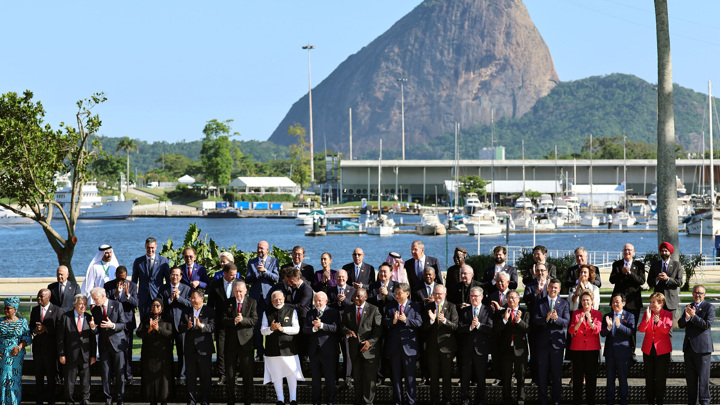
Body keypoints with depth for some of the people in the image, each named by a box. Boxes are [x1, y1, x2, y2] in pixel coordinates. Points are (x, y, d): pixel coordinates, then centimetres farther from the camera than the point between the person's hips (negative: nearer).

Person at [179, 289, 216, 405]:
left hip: (204, 349, -3)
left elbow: (212, 327, -12)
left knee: (205, 376, 2)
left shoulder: (209, 312, 2)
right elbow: (180, 329, 5)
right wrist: (187, 326, -16)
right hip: (190, 349, 3)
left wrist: (201, 325, -27)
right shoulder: (186, 312, 13)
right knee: (190, 376, 5)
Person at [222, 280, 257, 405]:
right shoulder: (228, 303, 8)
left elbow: (254, 320, -7)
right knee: (229, 372, 7)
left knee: (247, 372, 2)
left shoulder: (252, 303, 3)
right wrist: (233, 321, -20)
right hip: (231, 342, 2)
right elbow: (223, 320, -2)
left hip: (245, 341, -2)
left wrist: (243, 320, -23)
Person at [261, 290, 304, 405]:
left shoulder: (291, 312, 6)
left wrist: (282, 328, -16)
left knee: (291, 374, -2)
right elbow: (263, 331, 3)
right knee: (276, 375, 5)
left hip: (288, 348, -1)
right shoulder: (267, 313, 8)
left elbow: (296, 329, -2)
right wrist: (271, 328, -18)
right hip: (272, 350, 1)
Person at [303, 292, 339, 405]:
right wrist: (314, 328, -18)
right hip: (314, 351, 4)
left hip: (328, 350, -4)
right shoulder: (310, 313, 13)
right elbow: (305, 329, 2)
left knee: (330, 378, 1)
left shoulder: (333, 313, 1)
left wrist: (321, 325, -24)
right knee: (315, 378, 9)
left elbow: (335, 328, -14)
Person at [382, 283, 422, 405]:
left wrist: (406, 320, -19)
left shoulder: (414, 307, 2)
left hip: (409, 346, -2)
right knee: (396, 375, 9)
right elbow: (384, 322, 0)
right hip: (394, 346, 2)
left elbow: (419, 323, -6)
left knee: (410, 375, 2)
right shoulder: (389, 307, 8)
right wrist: (393, 321, -19)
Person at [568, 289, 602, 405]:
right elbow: (571, 331, -2)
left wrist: (590, 321, -26)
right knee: (577, 376, -1)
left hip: (592, 349, 0)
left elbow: (597, 330, -8)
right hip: (577, 348, 0)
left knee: (591, 375, 0)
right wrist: (579, 322, -20)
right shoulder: (576, 313, 9)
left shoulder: (597, 314, 7)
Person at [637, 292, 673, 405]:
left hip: (662, 350, -3)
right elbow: (641, 329, -6)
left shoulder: (667, 314, -2)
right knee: (649, 376, 7)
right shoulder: (647, 313, 6)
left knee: (660, 377, 0)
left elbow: (667, 330, -15)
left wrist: (658, 322, -31)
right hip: (648, 349, 3)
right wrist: (647, 319, -23)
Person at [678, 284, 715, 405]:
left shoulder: (709, 308, -2)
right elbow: (680, 324, 8)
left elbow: (707, 325, -14)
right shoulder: (688, 307, 15)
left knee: (703, 376, -4)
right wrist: (686, 317, -12)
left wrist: (694, 316, -21)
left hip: (702, 347, -6)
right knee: (690, 377, 9)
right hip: (689, 346, 6)